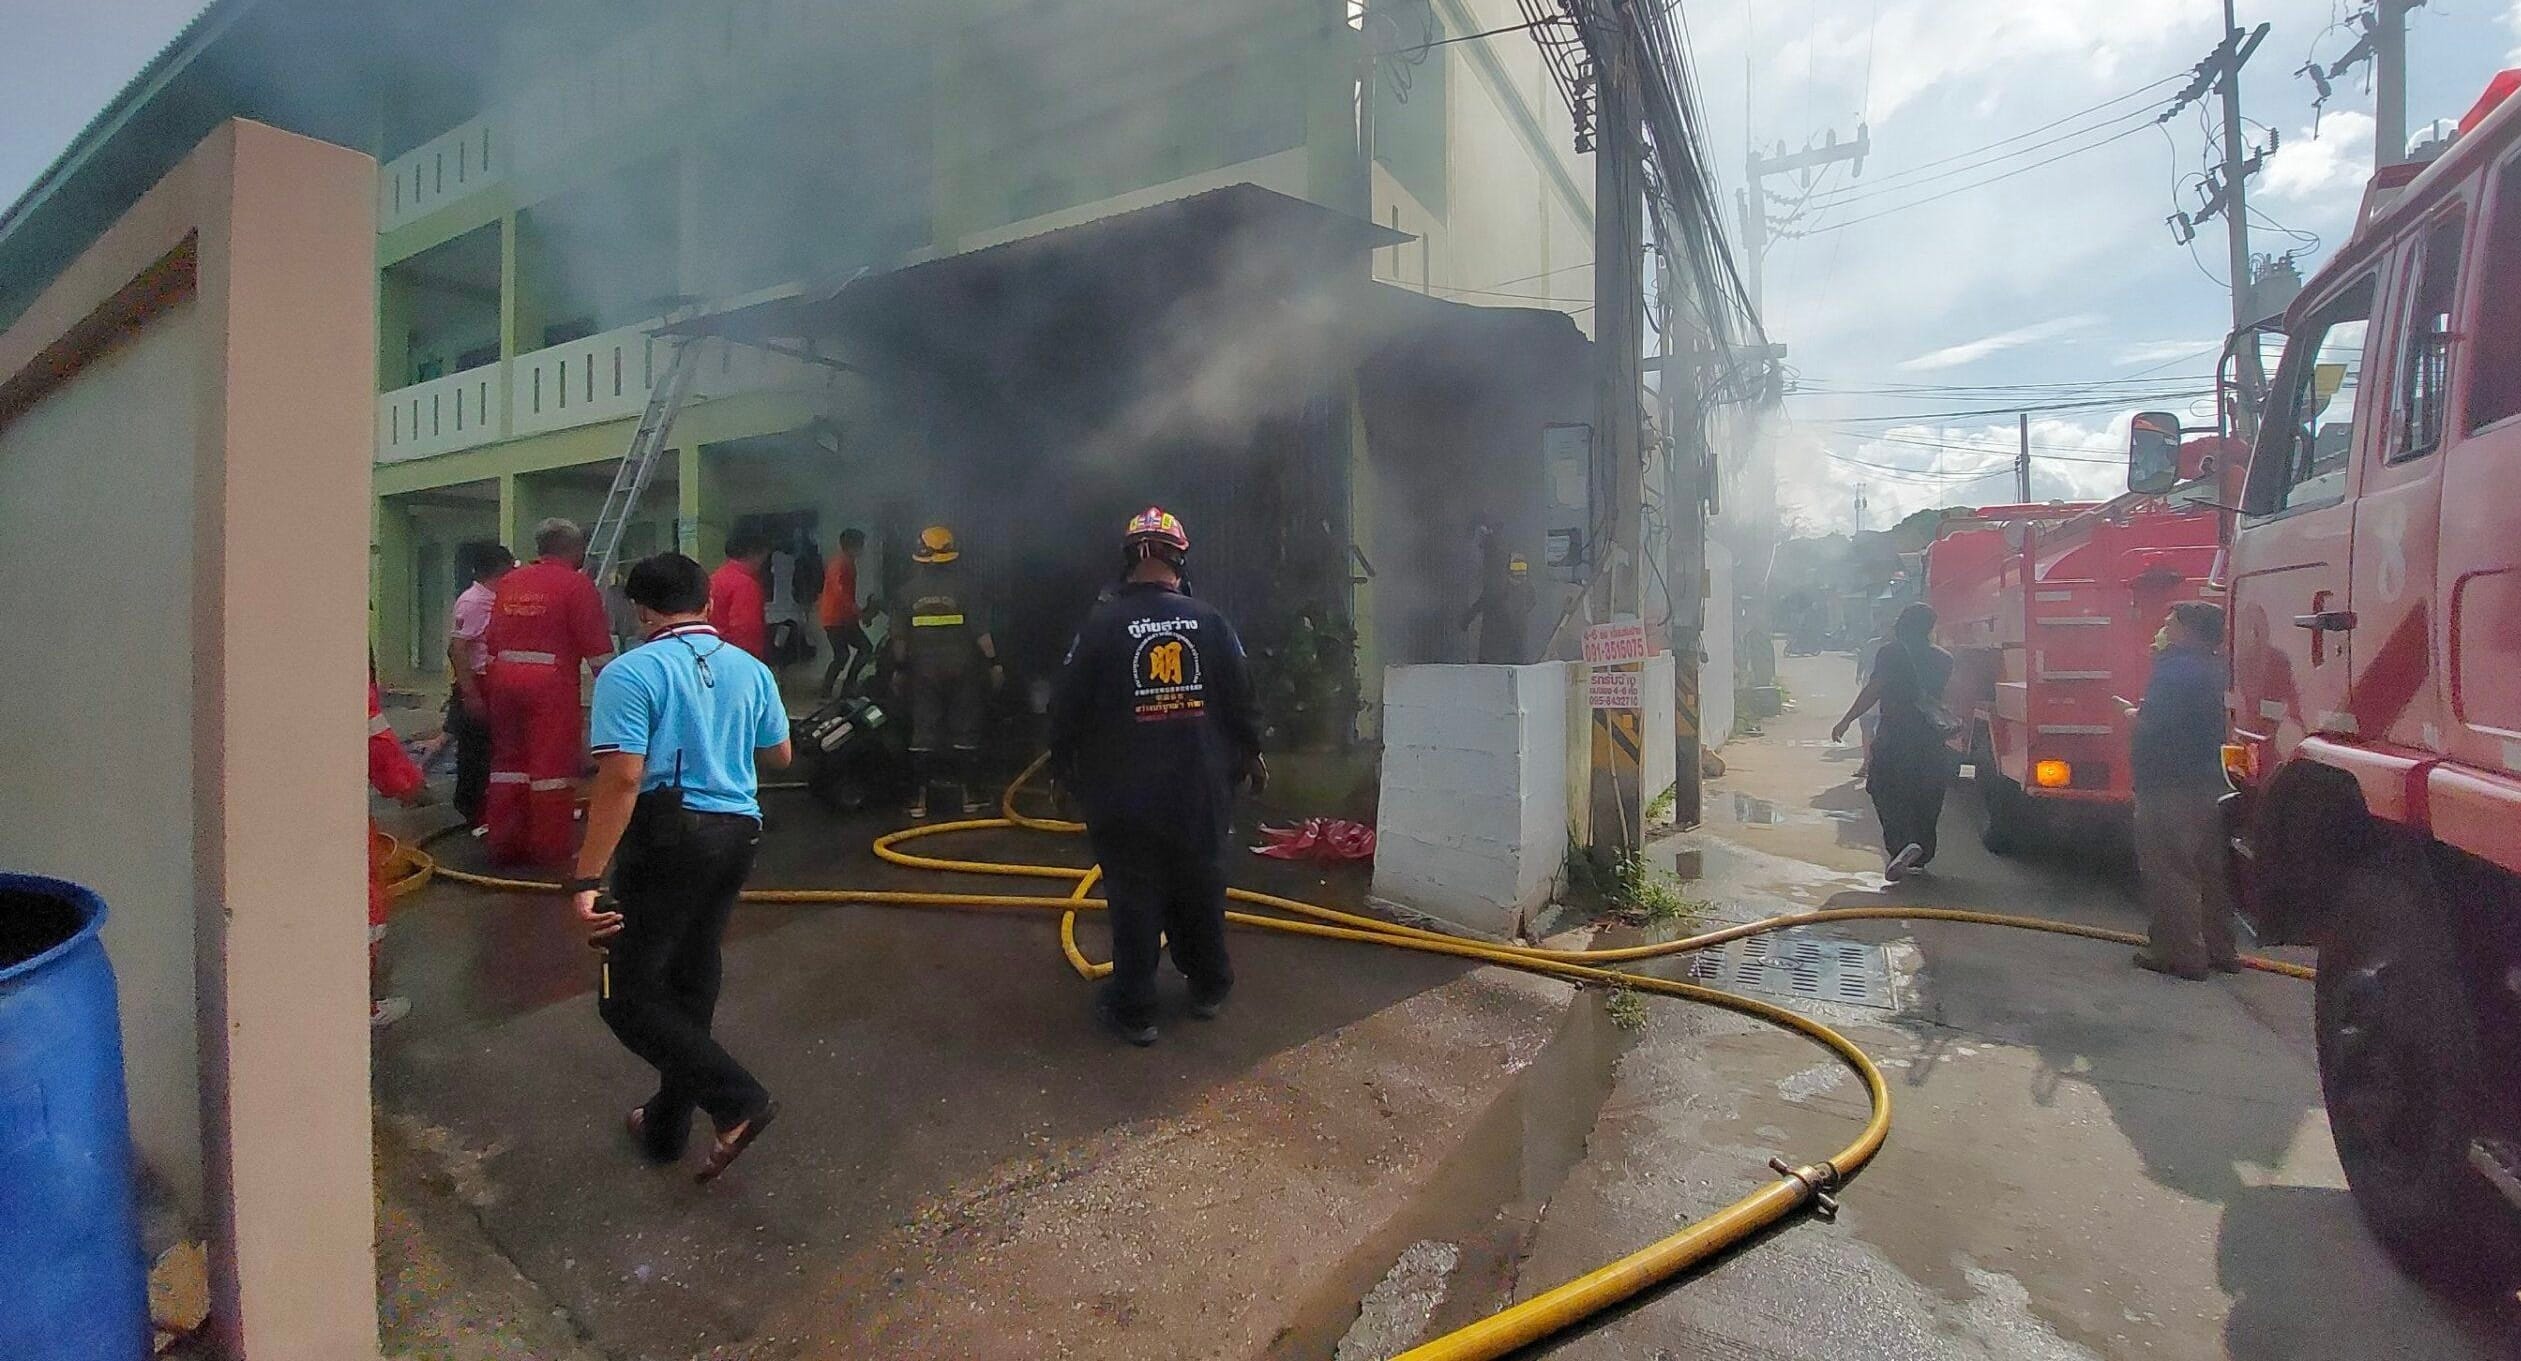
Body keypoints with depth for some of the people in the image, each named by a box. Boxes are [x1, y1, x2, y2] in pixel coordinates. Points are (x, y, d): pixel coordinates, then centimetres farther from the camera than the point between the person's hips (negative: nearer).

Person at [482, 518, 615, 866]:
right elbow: (597, 646, -9)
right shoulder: (576, 584, -6)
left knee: (508, 760, 14)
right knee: (552, 763, 0)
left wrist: (488, 680, 26)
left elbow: (489, 640, 18)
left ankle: (503, 843, 20)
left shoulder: (508, 582, 13)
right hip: (552, 681, -6)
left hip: (505, 677, 6)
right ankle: (550, 847, 4)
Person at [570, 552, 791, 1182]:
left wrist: (586, 879, -19)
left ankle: (739, 1101, -6)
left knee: (629, 997, 3)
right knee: (692, 985, 18)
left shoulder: (631, 673, -10)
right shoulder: (751, 669, 8)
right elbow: (778, 755, 19)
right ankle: (666, 1127, 30)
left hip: (666, 838, -7)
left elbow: (622, 779, -20)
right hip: (737, 834, 7)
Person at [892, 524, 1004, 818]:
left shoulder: (909, 592, -1)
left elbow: (899, 637, 1)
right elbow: (981, 632, -9)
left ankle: (918, 797, 7)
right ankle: (970, 794, 11)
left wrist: (900, 668, 10)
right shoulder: (961, 589, -8)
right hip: (962, 671, -2)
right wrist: (994, 663, -3)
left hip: (923, 671, 2)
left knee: (922, 733, 6)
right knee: (965, 732, 7)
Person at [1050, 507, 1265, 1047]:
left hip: (1125, 795, -2)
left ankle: (1132, 1008, 14)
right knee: (1202, 889, 17)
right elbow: (1241, 697, 3)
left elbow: (1068, 705, -4)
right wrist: (1250, 754, 20)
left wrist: (1064, 761, 15)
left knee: (1134, 897, 6)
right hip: (1201, 790, 3)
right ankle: (1209, 987, 33)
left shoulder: (1102, 624, -9)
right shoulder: (1209, 620, -3)